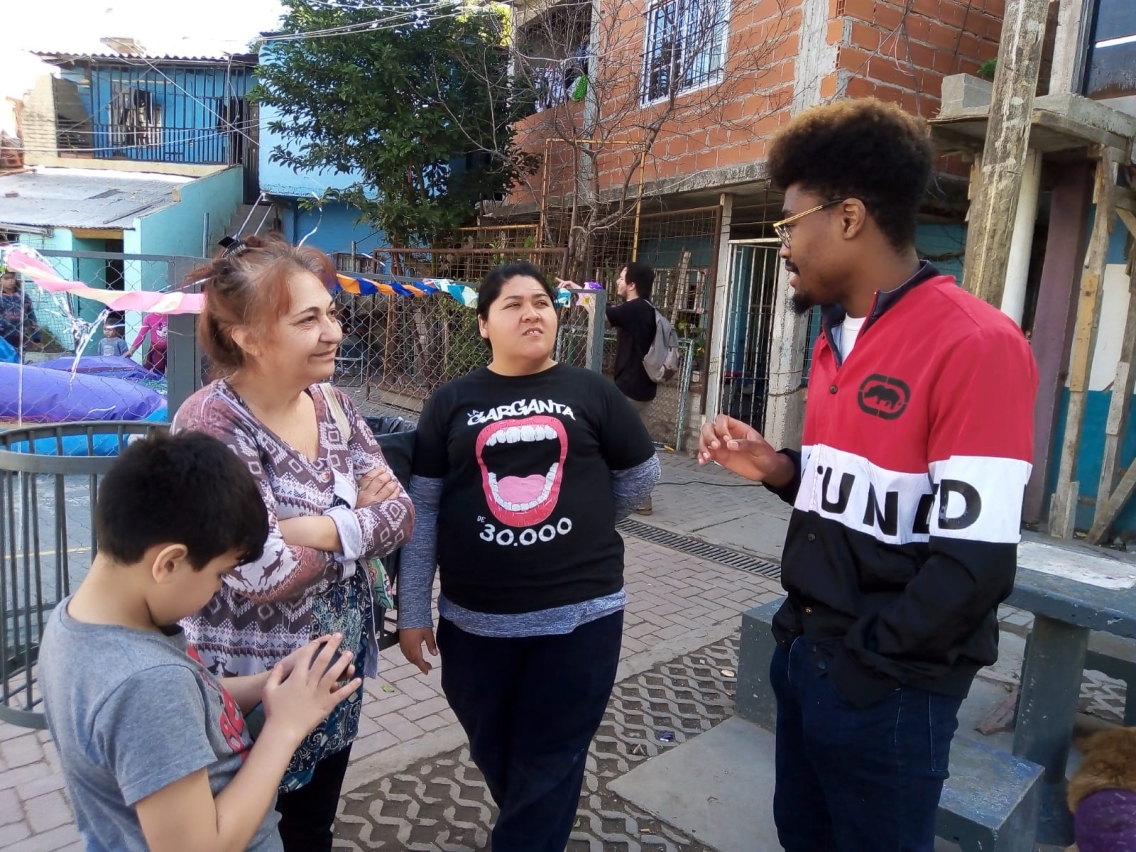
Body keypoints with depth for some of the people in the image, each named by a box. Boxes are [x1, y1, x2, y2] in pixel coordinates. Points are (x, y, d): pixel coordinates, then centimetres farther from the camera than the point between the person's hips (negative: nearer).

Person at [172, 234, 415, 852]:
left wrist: (322, 528, -22)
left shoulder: (331, 404, -2)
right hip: (252, 686, -5)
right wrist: (358, 518, -15)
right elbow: (269, 575, -28)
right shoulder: (211, 425, -23)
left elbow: (400, 512, -6)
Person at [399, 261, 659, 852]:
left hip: (580, 612, -1)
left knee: (548, 767, 8)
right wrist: (412, 612, 1)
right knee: (493, 755, 20)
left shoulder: (592, 392, 0)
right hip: (474, 618, 2)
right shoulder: (452, 402, 1)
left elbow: (640, 475, 12)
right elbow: (422, 510, 2)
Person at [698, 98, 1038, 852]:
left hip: (887, 688, -8)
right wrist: (782, 472, -4)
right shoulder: (837, 339, 8)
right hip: (805, 650, 8)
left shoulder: (977, 344, -20)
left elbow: (975, 562, -22)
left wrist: (861, 658, -14)